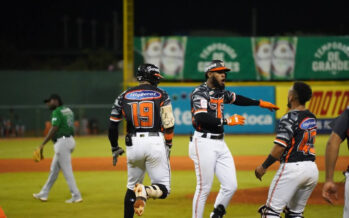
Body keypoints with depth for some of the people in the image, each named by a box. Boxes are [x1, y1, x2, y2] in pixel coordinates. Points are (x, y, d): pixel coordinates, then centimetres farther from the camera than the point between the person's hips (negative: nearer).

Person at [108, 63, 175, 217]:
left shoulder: (124, 96, 10)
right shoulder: (161, 95, 4)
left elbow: (113, 125, 8)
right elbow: (168, 124, -3)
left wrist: (115, 148, 19)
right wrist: (168, 145, 10)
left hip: (133, 144, 3)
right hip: (155, 142, -3)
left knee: (132, 187, 21)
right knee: (163, 188, 0)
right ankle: (145, 191, -33)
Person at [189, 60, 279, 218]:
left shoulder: (220, 91, 15)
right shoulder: (200, 92, -11)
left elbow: (235, 98, 36)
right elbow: (202, 118, -24)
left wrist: (259, 103, 39)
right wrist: (227, 121, -22)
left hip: (219, 143, 8)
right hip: (204, 143, -8)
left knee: (230, 186, 4)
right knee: (204, 188, -6)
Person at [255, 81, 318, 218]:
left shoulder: (290, 118, -11)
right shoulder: (312, 118, 13)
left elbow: (280, 147, -17)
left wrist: (264, 167, -9)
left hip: (293, 168, -8)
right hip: (312, 169, 8)